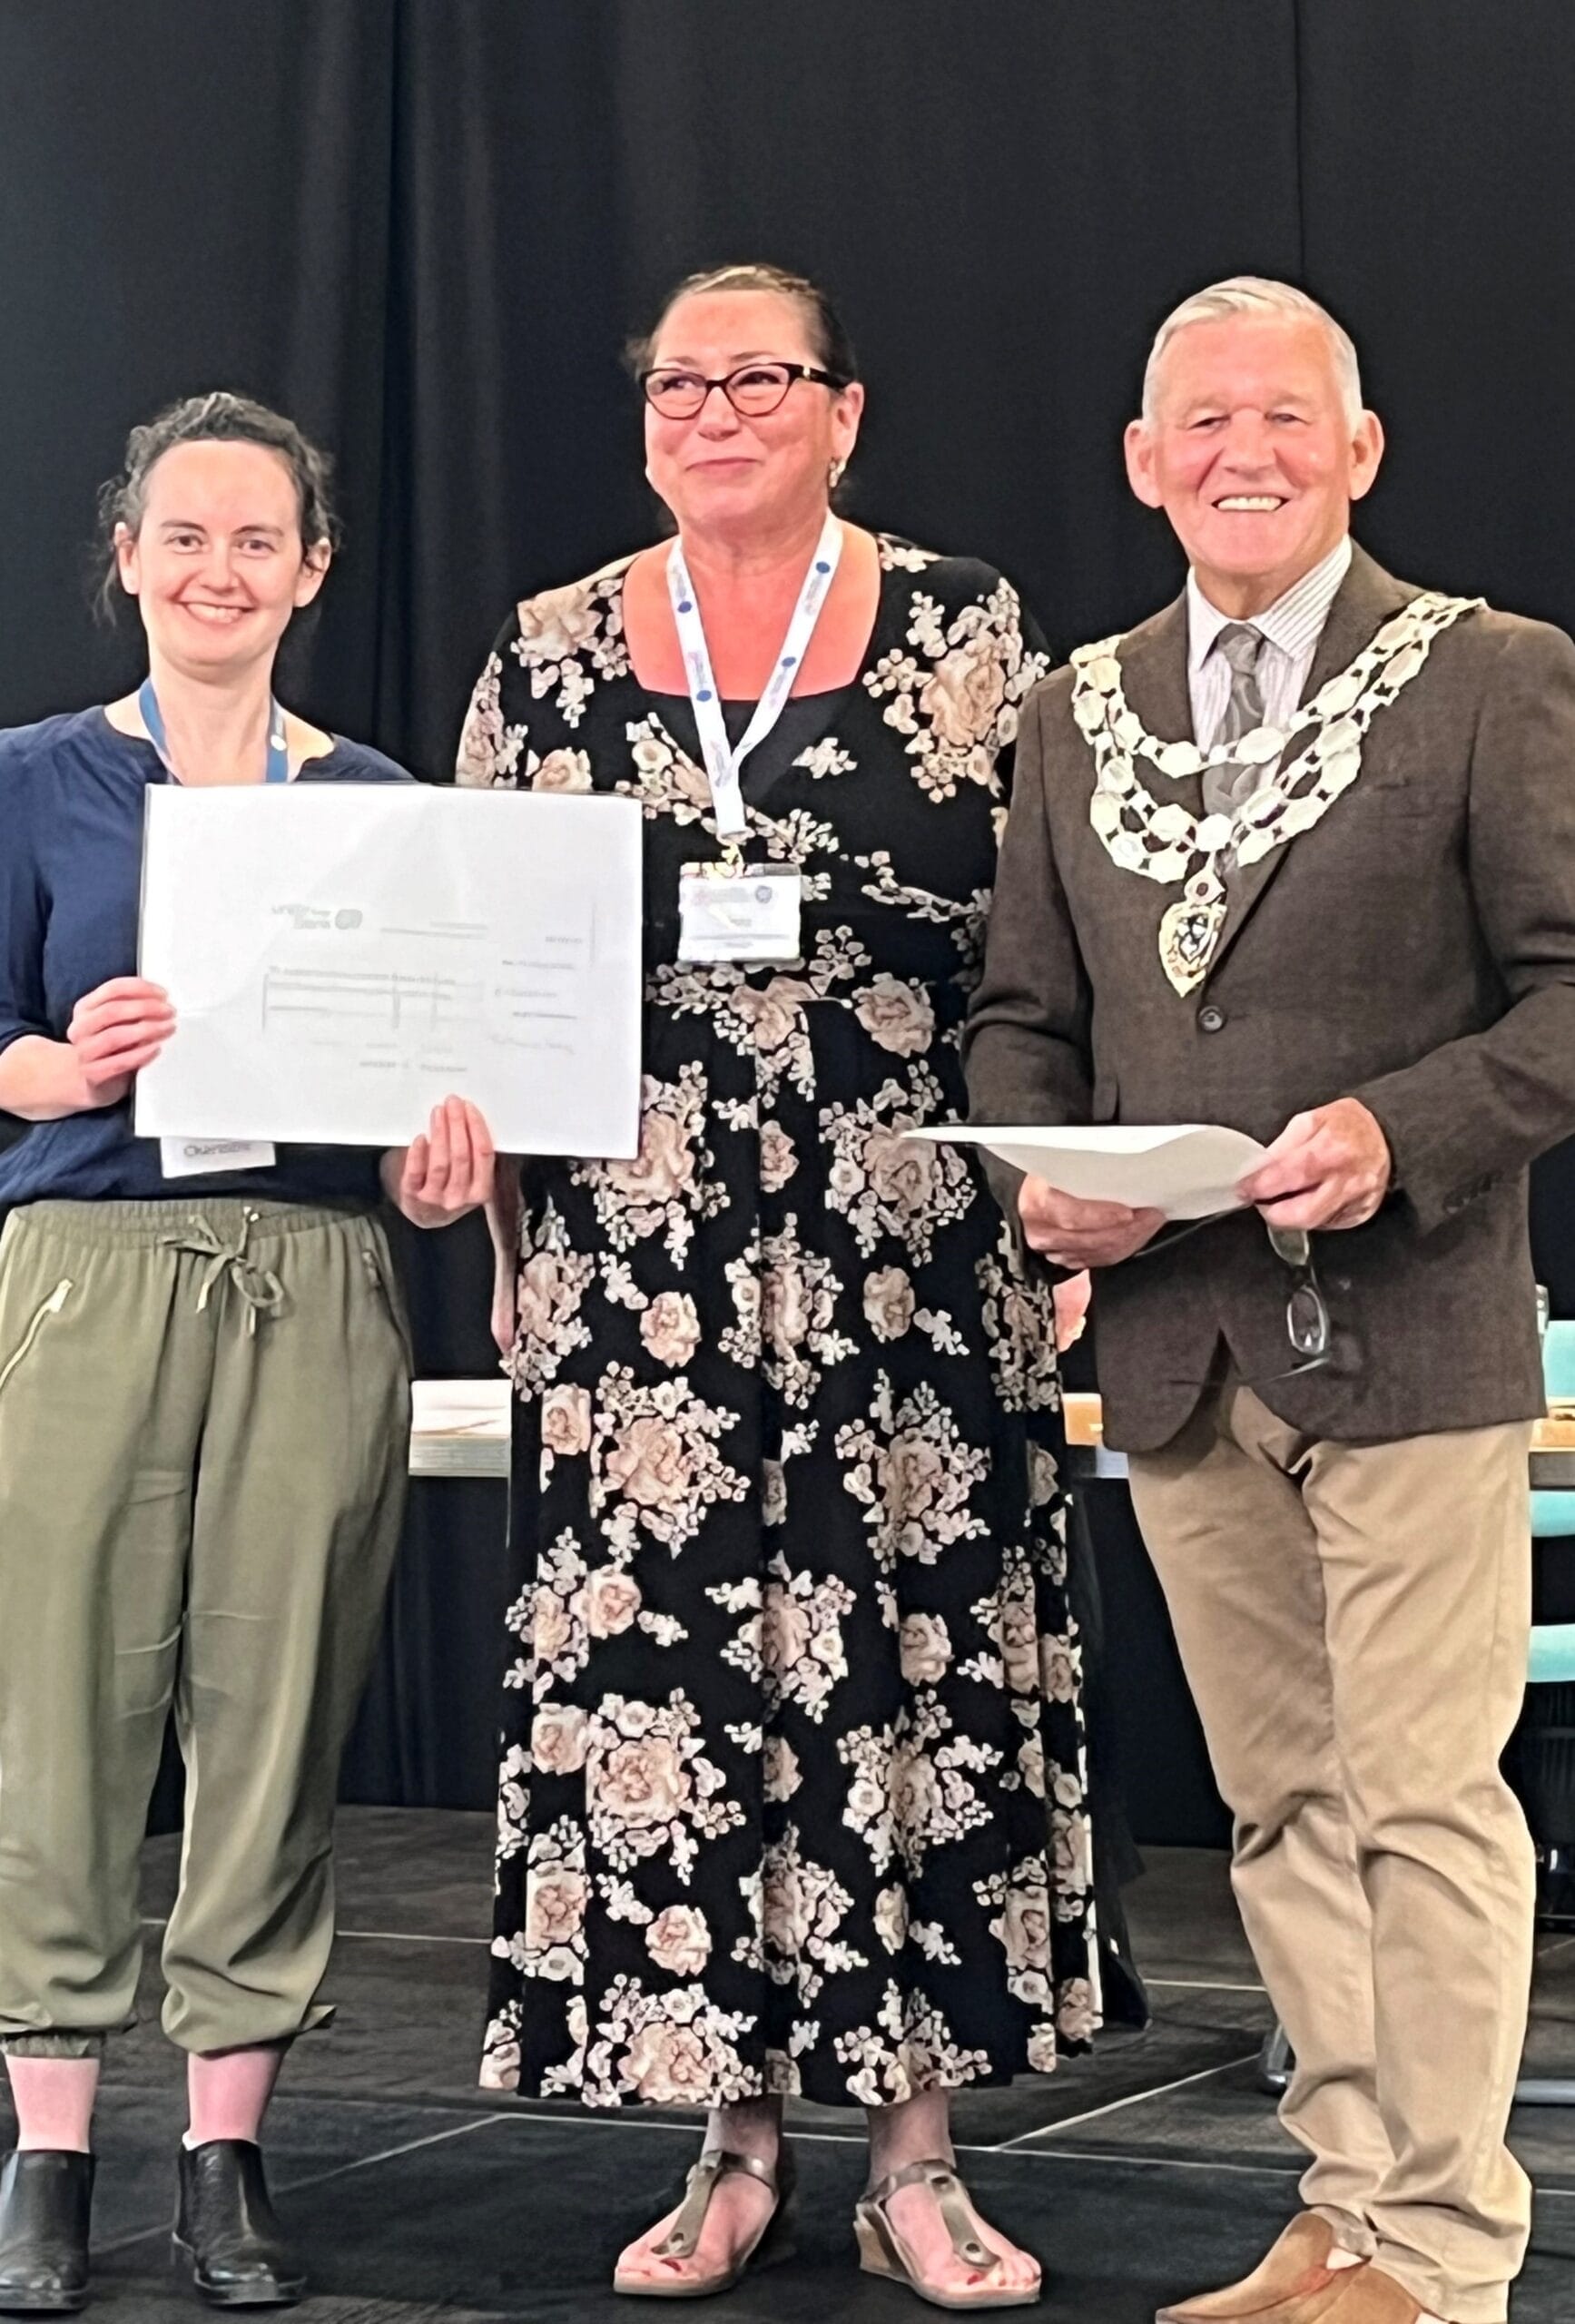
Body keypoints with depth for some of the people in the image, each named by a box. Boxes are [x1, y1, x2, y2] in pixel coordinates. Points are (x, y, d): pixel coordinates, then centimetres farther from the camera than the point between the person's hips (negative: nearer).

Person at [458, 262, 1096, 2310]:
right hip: (641, 1270, 2)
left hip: (912, 1259, -1)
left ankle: (917, 2157, 12)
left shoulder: (965, 627, 3)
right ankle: (733, 2150, 15)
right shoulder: (552, 658, 7)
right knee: (659, 1672, 2)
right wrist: (515, 1234, 4)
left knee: (918, 1663, 0)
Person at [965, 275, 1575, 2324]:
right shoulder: (1083, 711, 13)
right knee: (1282, 1804, 12)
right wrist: (1041, 1174, -3)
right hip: (1177, 1347, 5)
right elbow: (1023, 1016, 17)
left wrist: (1407, 1133, -21)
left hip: (1408, 1337, -5)